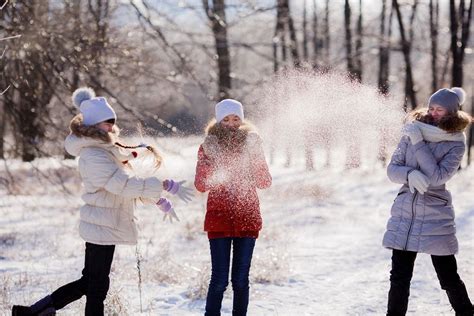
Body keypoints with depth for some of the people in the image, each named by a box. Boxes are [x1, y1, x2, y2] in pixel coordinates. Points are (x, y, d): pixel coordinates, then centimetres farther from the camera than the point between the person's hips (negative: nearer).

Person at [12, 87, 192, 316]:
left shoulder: (108, 149, 12)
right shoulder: (94, 157, -20)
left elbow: (132, 181, 19)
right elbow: (127, 185, -27)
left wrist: (161, 202, 16)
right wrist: (167, 186, -24)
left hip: (103, 226, 10)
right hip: (103, 228, -10)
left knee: (89, 282, 15)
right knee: (97, 287, -1)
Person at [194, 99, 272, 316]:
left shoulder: (251, 143, 4)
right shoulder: (209, 146, 1)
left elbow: (265, 182, 4)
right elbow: (200, 185, 0)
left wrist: (252, 168, -16)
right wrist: (213, 172, -20)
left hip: (247, 218, 1)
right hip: (219, 218, -1)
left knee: (241, 279, 4)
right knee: (219, 279, -6)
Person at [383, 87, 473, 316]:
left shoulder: (456, 144, -5)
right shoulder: (414, 132, 4)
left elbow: (438, 177, -17)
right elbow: (392, 169, 3)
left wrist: (418, 143, -18)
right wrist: (410, 174, -19)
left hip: (436, 217, -3)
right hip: (404, 213, 3)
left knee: (448, 277, 4)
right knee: (399, 277, 4)